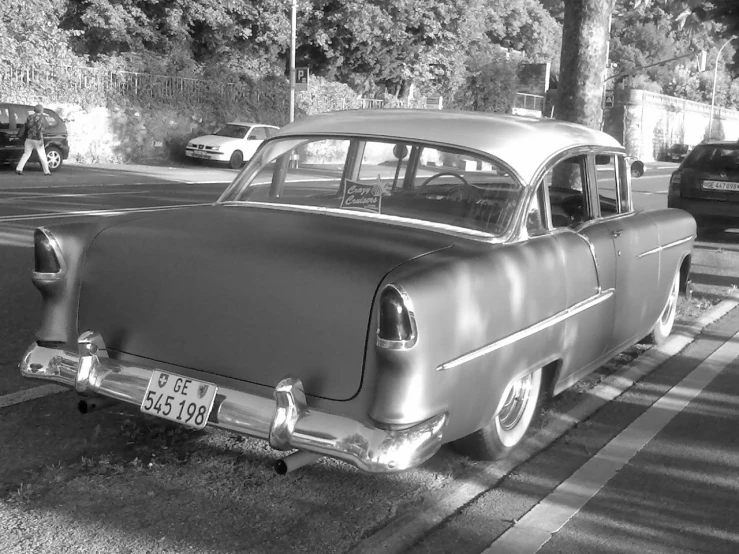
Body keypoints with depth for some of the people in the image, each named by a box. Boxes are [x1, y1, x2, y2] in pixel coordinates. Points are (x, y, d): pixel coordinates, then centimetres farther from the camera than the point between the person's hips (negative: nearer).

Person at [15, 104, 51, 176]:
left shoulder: (30, 117, 9)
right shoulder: (42, 117, -6)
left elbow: (26, 127, 9)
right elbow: (40, 129, -15)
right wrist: (41, 139, -17)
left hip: (29, 138, 5)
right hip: (37, 139, -5)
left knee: (26, 154, 8)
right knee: (42, 156, 5)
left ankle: (19, 169, -4)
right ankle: (46, 171, 9)